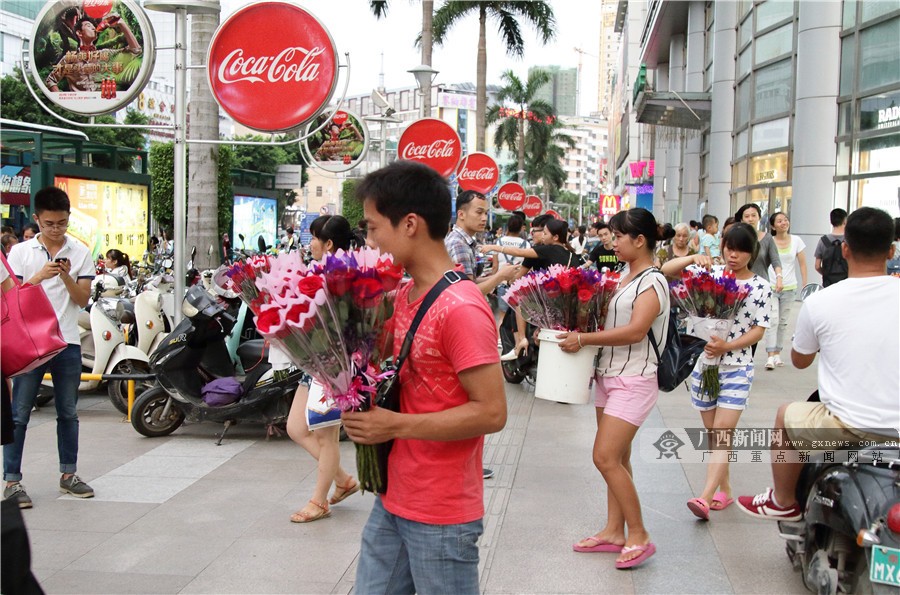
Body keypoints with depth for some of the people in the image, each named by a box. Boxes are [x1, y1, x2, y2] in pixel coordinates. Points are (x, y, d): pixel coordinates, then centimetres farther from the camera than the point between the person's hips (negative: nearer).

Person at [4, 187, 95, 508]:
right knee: (19, 414, -2)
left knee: (68, 412, 11)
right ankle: (12, 481, 4)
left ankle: (69, 474, 22)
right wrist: (38, 276, -18)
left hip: (67, 342, 2)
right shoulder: (20, 252, 3)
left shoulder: (80, 252, 5)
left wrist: (66, 277, -16)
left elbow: (82, 299, 1)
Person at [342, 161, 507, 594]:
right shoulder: (402, 297, 7)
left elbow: (491, 412, -22)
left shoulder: (461, 308, -20)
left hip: (440, 516, -8)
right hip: (392, 501, 8)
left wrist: (395, 425, -21)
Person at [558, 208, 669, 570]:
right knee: (618, 459, 13)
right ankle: (615, 531, 21)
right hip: (609, 374, 8)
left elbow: (635, 331, -25)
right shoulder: (624, 275, 12)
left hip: (634, 381, -8)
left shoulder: (652, 282, -13)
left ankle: (639, 536, 1)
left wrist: (583, 339, -23)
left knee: (606, 458, -11)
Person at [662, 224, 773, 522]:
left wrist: (727, 346, -20)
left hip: (736, 367, -3)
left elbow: (758, 330, -6)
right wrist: (693, 258, -18)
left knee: (722, 434, -12)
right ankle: (725, 489, 26)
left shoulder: (761, 287, -3)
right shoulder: (710, 274, 2)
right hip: (702, 362, 4)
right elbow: (666, 270, -2)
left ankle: (705, 498, -19)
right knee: (712, 434, 12)